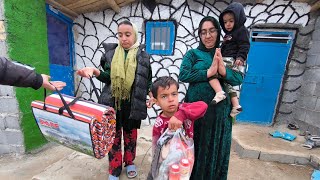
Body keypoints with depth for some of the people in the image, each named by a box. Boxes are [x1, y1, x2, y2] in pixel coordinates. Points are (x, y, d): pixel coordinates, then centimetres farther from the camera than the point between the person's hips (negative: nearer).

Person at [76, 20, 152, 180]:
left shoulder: (143, 56, 1)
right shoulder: (111, 53, 4)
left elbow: (148, 80, 6)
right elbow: (108, 78, 0)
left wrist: (151, 95, -7)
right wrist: (95, 71, -17)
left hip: (133, 103, 0)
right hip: (113, 102, 1)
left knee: (130, 134, 15)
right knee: (114, 136, 10)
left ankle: (129, 162, 39)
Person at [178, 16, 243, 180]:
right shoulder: (193, 53, 3)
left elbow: (238, 80, 1)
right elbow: (183, 75, -13)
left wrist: (223, 70, -17)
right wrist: (209, 72, -19)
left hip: (220, 111, 3)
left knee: (217, 149, 16)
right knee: (196, 149, 9)